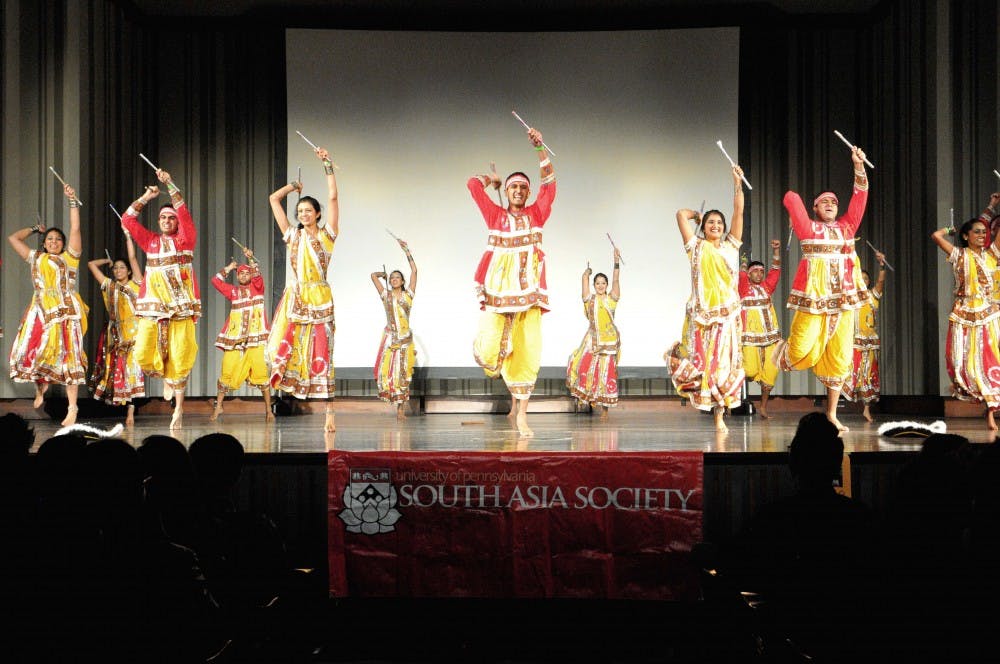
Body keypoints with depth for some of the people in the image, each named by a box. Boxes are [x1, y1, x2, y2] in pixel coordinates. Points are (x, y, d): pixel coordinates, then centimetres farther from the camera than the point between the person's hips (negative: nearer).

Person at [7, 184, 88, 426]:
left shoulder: (69, 257, 9)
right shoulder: (35, 258, 19)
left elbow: (75, 230, -1)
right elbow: (13, 238, 24)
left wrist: (73, 202, -4)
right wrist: (35, 229, 28)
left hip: (65, 312, -3)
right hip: (40, 312, 3)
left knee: (67, 357, -7)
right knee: (30, 352, -6)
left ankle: (72, 407, -7)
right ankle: (41, 386, 26)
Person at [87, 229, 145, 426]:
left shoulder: (135, 285, 6)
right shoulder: (108, 285, 13)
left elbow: (133, 258, 1)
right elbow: (91, 264, 16)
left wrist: (128, 236, 5)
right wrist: (108, 261, 23)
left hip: (133, 332, -3)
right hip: (115, 334, 3)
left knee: (132, 369, -6)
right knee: (115, 368, -1)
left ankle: (130, 413, -8)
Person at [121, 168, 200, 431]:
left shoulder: (185, 239, 9)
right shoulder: (150, 241, 16)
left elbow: (184, 213, -4)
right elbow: (127, 220, 12)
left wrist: (170, 184, -10)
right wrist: (146, 197, 6)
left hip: (181, 307, -2)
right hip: (152, 306, 2)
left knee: (179, 358, -5)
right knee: (144, 354, -10)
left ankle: (179, 408, 4)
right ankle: (165, 377, 22)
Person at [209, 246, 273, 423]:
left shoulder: (257, 287, 9)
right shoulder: (233, 291, 14)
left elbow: (257, 275, -11)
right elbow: (216, 281, 7)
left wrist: (251, 259, -23)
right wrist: (229, 268, 10)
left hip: (255, 338, -2)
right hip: (234, 338, 2)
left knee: (261, 373, -4)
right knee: (226, 373, 2)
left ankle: (268, 409, 3)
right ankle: (218, 406, 15)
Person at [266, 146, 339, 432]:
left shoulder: (327, 234, 3)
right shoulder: (292, 235, 11)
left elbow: (332, 197, -6)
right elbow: (274, 199, 15)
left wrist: (327, 164, -5)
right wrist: (295, 185, 22)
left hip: (319, 300, -3)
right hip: (293, 298, 3)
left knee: (321, 355, -3)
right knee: (284, 347, -15)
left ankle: (329, 413, 0)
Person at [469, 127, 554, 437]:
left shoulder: (536, 214, 9)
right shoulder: (495, 215, 6)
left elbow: (549, 184, 1)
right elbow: (473, 183, 4)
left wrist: (540, 148, -5)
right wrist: (492, 179, 22)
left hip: (528, 292, 1)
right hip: (498, 290, -1)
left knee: (527, 353, -2)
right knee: (490, 352, -8)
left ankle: (521, 414, 5)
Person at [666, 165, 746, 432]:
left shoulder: (730, 246, 12)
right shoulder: (696, 247, 7)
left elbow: (739, 212, 4)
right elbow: (681, 214, -2)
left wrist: (738, 184, -4)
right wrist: (698, 214, 17)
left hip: (727, 312, 2)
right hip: (701, 312, -1)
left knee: (724, 362, -1)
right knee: (701, 360, -5)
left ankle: (720, 416, 3)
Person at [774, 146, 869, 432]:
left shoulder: (847, 227, 13)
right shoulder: (808, 228, 2)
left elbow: (860, 197, 6)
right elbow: (791, 199, -7)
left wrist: (859, 166, -3)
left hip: (843, 300, 4)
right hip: (813, 299, -4)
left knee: (838, 358, 4)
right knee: (804, 353, -7)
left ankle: (832, 414, 12)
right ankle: (785, 350, 31)